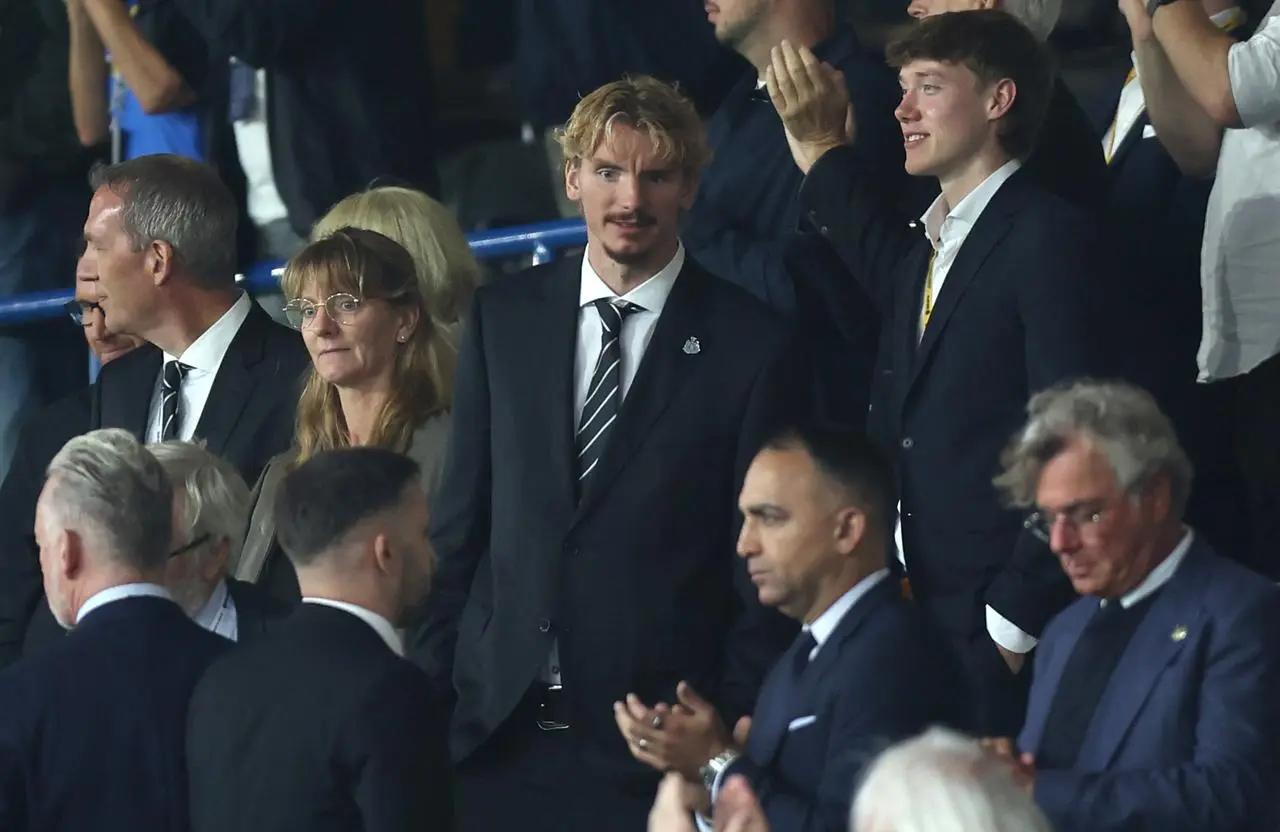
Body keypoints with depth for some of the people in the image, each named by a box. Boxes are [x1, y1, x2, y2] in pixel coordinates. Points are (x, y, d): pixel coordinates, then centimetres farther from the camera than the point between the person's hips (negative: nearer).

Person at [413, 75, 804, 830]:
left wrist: (730, 725, -4)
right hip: (497, 725, 3)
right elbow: (460, 520, 12)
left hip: (647, 744, -3)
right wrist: (431, 688, 6)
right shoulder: (504, 316, 9)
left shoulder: (750, 347, -1)